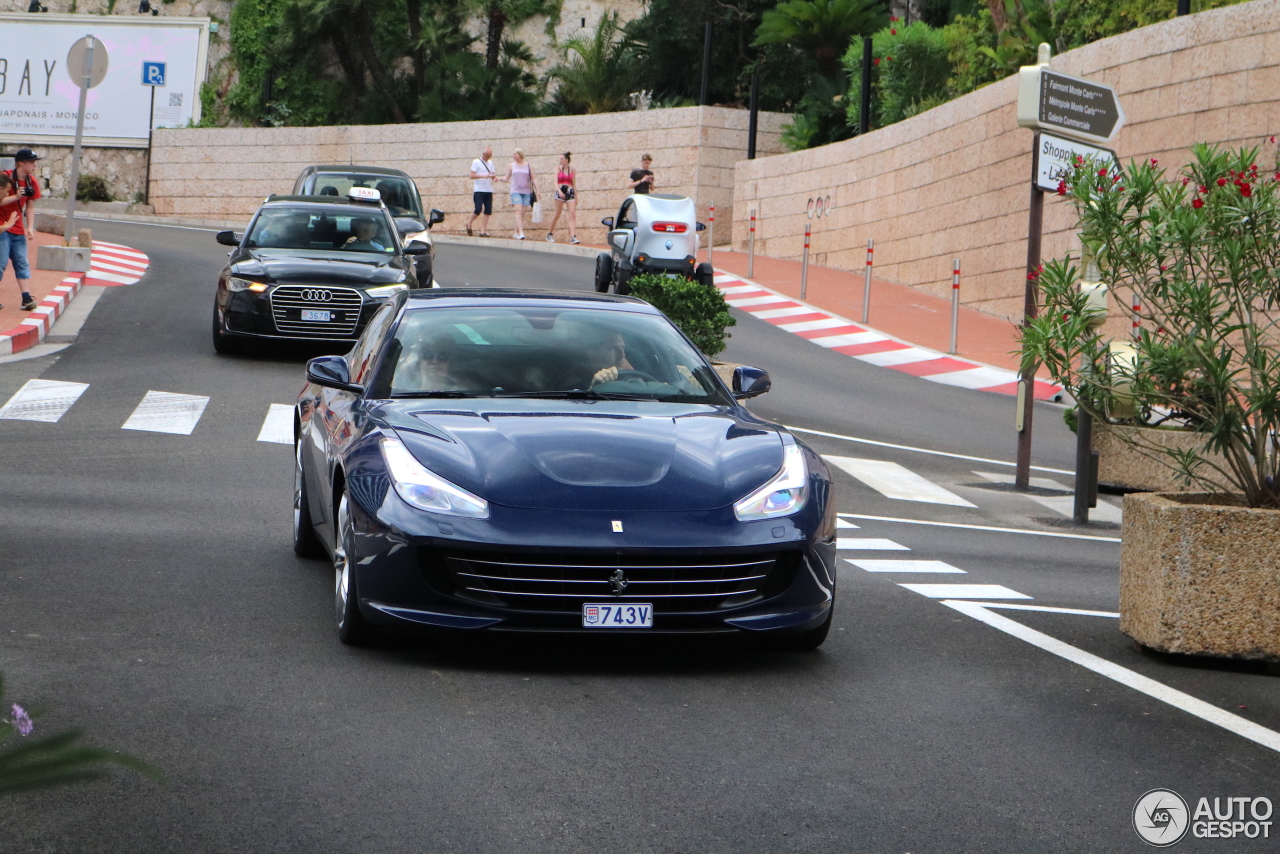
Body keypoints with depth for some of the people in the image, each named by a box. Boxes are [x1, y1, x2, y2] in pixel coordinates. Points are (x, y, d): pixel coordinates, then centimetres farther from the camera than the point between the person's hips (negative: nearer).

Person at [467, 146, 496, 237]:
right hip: (479, 190, -5)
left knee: (488, 211, -2)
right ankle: (469, 223, 12)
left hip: (488, 191, 5)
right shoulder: (476, 162, 0)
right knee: (478, 210, -13)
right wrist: (483, 176, -20)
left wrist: (493, 176, -5)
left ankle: (483, 231, 0)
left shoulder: (490, 163, 18)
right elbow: (472, 175, -8)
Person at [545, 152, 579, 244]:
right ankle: (549, 234, 22)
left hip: (570, 192, 1)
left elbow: (574, 184, 12)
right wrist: (559, 191, -21)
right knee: (557, 215, 4)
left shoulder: (572, 170, 8)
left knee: (572, 214, -11)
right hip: (560, 192, -1)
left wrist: (576, 197, 12)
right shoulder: (558, 169, 4)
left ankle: (573, 237, -16)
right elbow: (556, 182, -4)